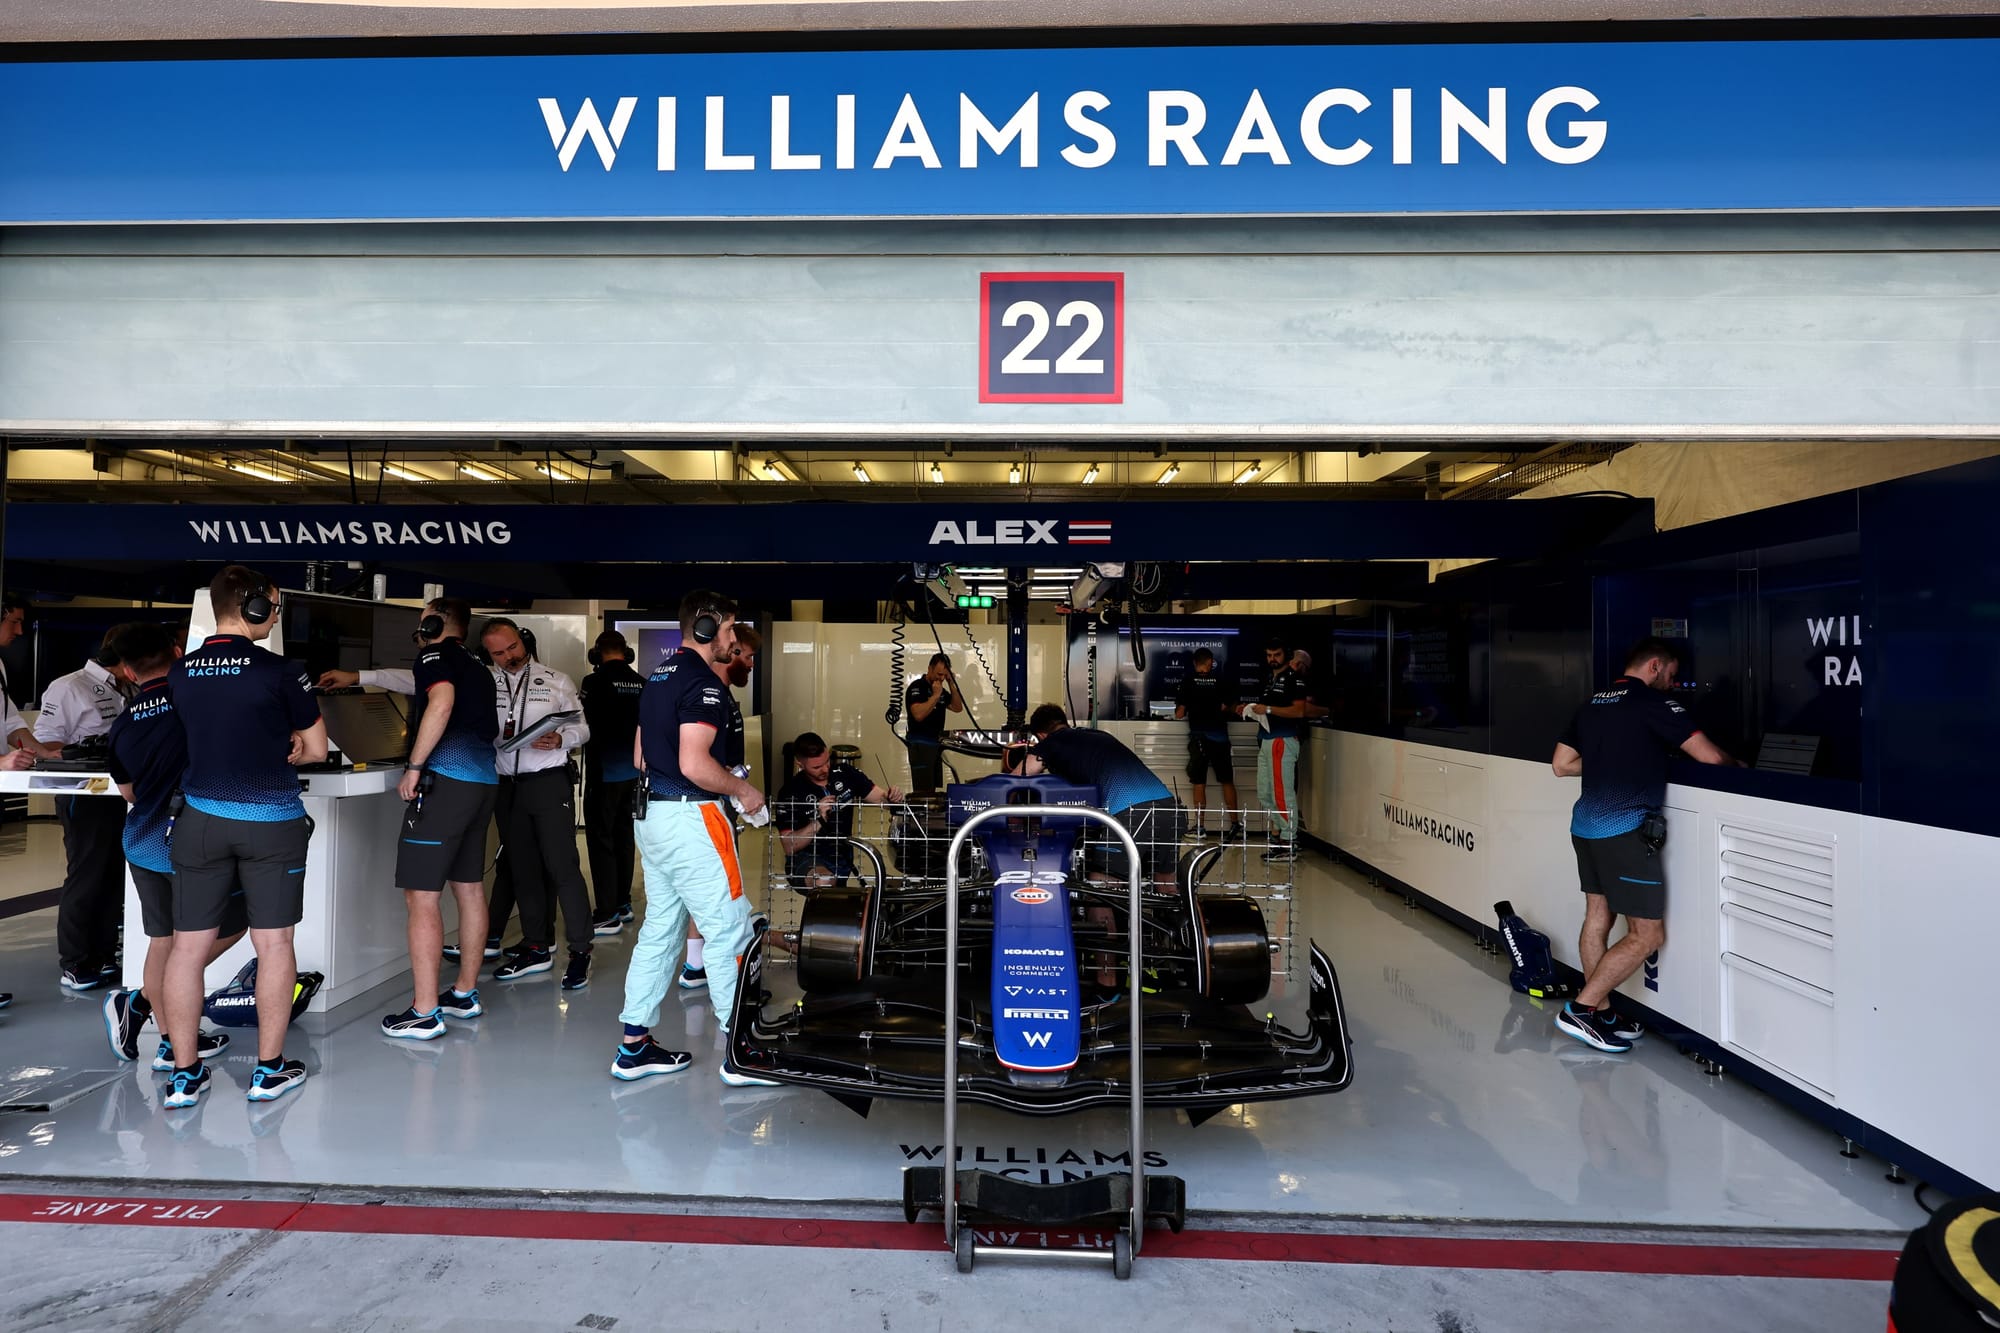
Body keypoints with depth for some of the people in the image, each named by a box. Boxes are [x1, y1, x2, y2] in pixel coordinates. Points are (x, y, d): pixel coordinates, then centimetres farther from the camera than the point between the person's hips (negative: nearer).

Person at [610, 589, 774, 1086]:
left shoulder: (658, 676, 16)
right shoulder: (704, 682, -14)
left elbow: (641, 757, 21)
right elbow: (694, 764, -24)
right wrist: (742, 790, -9)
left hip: (652, 816, 10)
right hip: (690, 818, -10)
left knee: (659, 929, 14)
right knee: (730, 931, -3)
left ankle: (633, 1046, 19)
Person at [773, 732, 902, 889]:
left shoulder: (845, 773, 1)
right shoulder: (790, 792, -10)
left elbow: (881, 798, 4)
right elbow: (789, 846, -13)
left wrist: (891, 797, -20)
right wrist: (819, 820, -26)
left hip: (843, 858, 4)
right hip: (807, 859, -4)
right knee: (824, 882, -34)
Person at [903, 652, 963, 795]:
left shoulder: (941, 689, 15)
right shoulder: (917, 687, -11)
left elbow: (958, 708, 10)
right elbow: (918, 715, -25)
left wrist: (951, 684, 2)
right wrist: (935, 695, -20)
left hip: (936, 744, 8)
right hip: (920, 744, -8)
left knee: (932, 791, 9)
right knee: (923, 792, -12)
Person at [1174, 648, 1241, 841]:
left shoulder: (1188, 682, -2)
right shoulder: (1221, 681, 0)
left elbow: (1180, 713, -3)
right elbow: (1229, 707, -1)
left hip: (1198, 736, -1)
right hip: (1219, 736, 1)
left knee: (1198, 783, 4)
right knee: (1227, 781, 11)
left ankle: (1200, 827, 5)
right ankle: (1235, 824, 13)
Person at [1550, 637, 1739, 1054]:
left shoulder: (1592, 703, 14)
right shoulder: (1653, 703, -8)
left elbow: (1561, 764, 16)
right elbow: (1708, 756, -10)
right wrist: (1738, 766, 10)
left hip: (1585, 824, 9)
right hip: (1624, 831, -8)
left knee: (1597, 917, 14)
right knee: (1647, 936, -1)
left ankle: (1600, 1012, 21)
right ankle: (1581, 1009, -3)